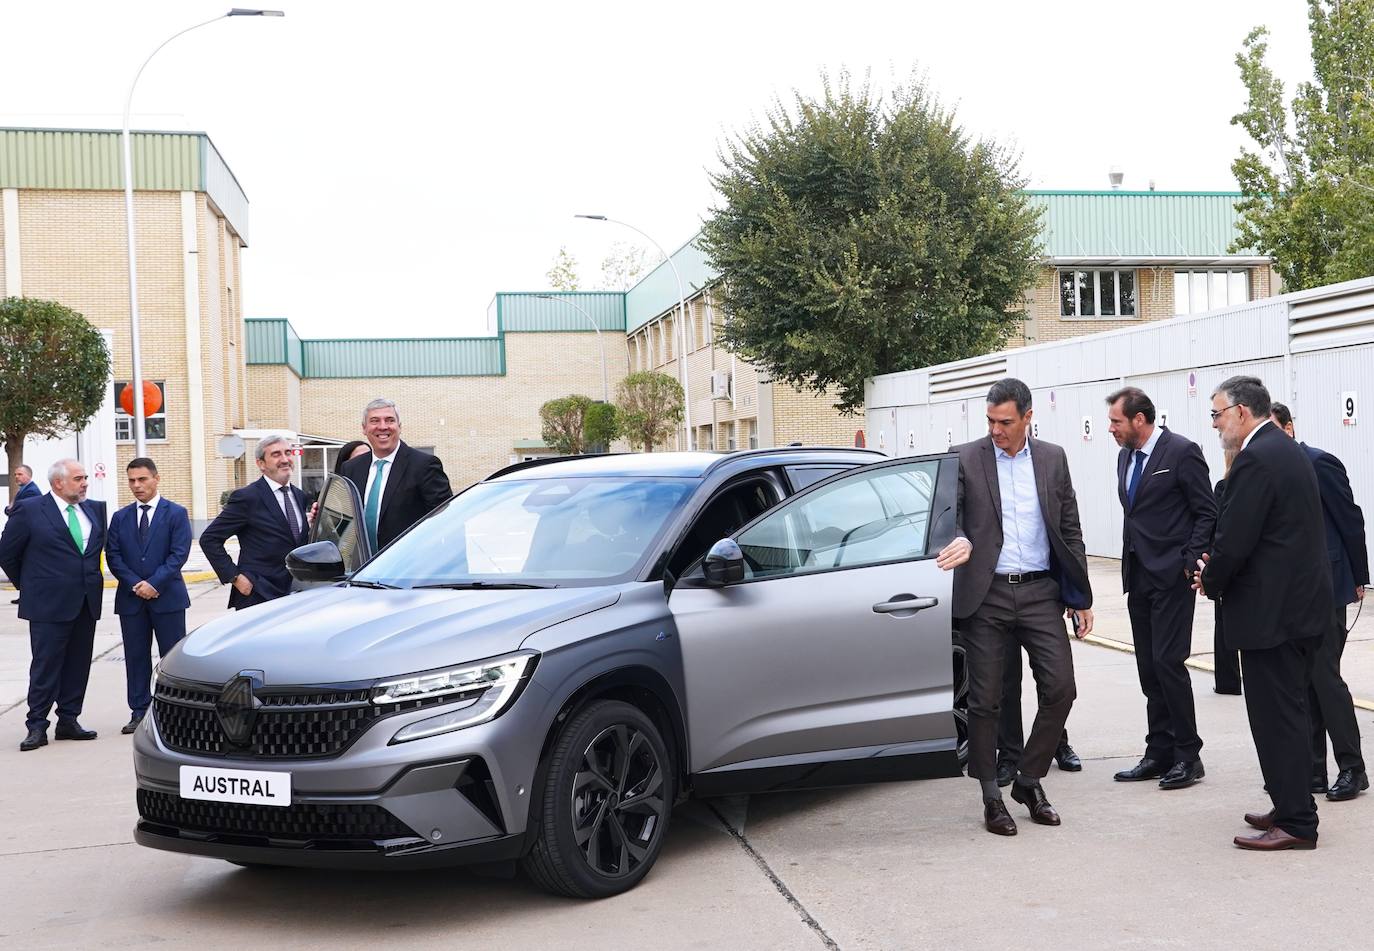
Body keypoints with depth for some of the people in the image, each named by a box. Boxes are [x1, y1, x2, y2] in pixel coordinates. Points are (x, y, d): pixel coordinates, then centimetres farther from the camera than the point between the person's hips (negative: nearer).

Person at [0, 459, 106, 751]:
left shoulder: (95, 509, 8)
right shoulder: (29, 510, -8)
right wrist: (28, 585, 6)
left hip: (86, 603, 5)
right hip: (49, 605, -5)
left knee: (78, 665, 9)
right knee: (46, 667, -2)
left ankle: (68, 720, 19)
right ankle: (37, 727, 5)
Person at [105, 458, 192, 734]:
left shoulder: (176, 513, 1)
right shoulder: (120, 517, 11)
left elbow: (179, 554, -7)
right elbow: (113, 556, 5)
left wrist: (154, 584, -15)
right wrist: (135, 584, -10)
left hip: (167, 597, -3)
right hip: (131, 598, 3)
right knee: (136, 657, 6)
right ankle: (139, 712, 12)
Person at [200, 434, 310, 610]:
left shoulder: (299, 496, 13)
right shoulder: (247, 497, -8)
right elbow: (209, 539, -8)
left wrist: (312, 527, 2)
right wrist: (234, 577, -13)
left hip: (296, 594, 6)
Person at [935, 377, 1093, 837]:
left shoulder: (1052, 459, 7)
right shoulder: (966, 459, 0)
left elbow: (1070, 530, 10)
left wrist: (1081, 597, 9)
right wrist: (961, 542, -26)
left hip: (1040, 592, 2)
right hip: (986, 594, -2)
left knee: (1060, 688, -3)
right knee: (985, 699, 3)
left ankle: (1029, 781, 17)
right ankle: (991, 797, 16)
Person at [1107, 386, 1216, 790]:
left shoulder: (1182, 452, -9)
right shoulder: (1125, 456, 14)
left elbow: (1207, 513, -9)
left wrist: (1191, 561, -16)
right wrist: (1130, 561, 11)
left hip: (1172, 575, -8)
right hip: (1138, 575, 8)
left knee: (1168, 662, -10)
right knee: (1149, 668, 10)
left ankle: (1187, 756, 1)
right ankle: (1159, 753, 17)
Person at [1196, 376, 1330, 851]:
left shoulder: (1256, 459, -18)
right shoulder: (1289, 450, 14)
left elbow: (1234, 541, -21)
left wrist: (1211, 581, -2)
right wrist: (1216, 569, 11)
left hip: (1273, 610, -10)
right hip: (1301, 602, 10)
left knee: (1277, 717, -3)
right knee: (1288, 713, 17)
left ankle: (1295, 824, 3)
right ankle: (1291, 808, 27)